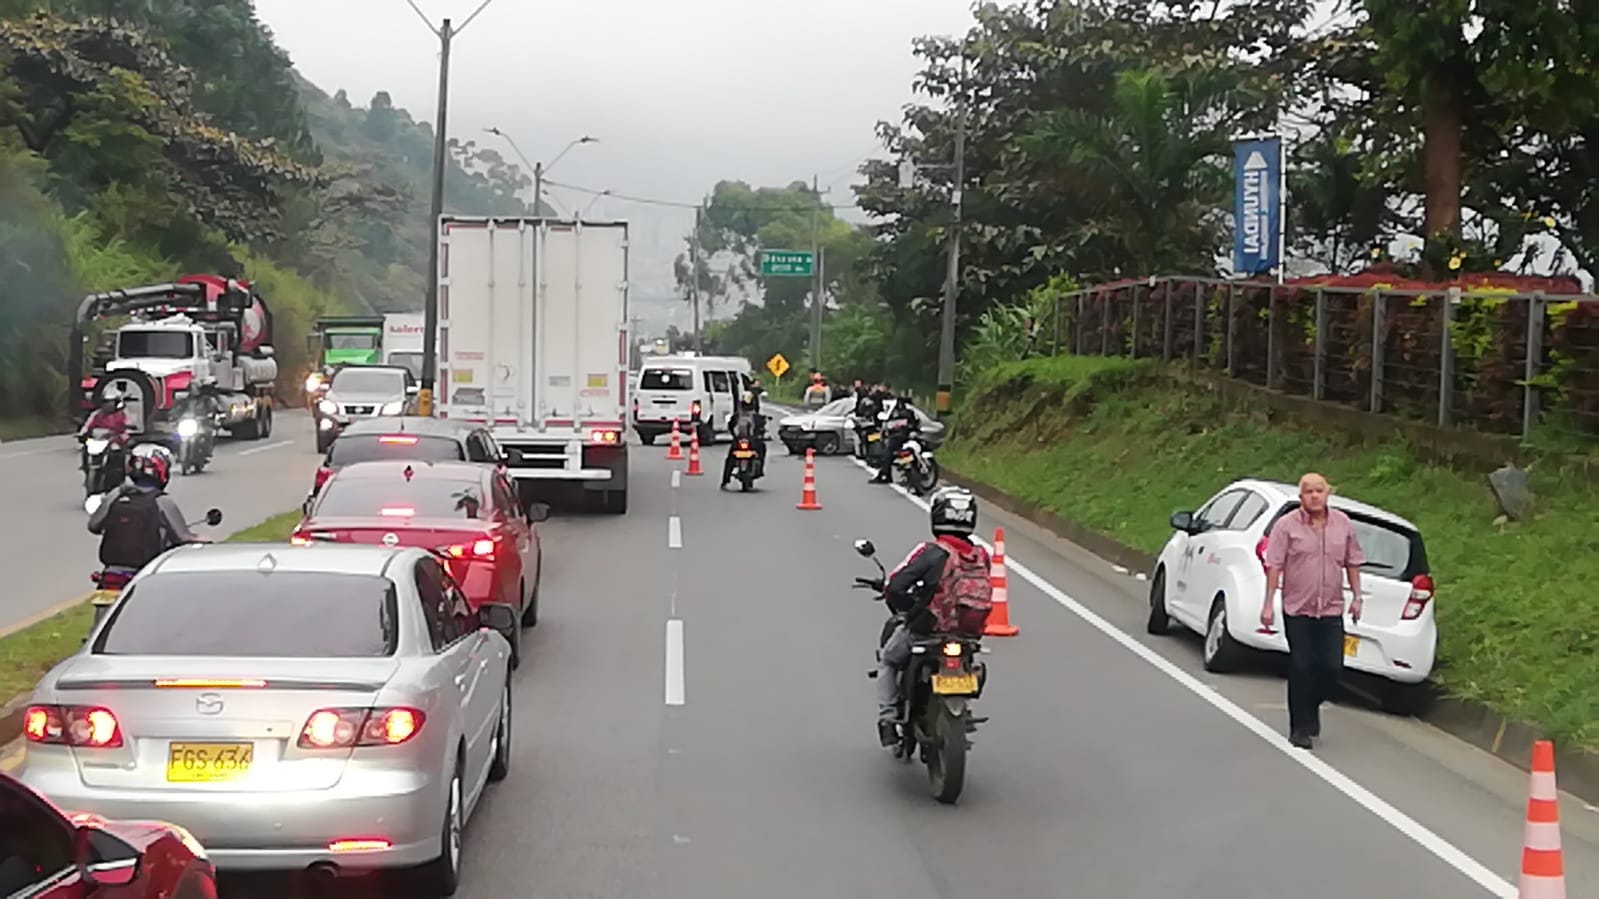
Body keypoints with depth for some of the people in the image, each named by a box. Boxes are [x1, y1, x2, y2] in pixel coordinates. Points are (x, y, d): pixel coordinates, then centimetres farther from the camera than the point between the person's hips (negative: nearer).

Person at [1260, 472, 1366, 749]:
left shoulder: (1343, 524, 6)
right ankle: (1300, 728, 11)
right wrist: (1268, 604, -11)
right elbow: (1274, 566, -8)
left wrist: (1356, 596, 9)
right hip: (1297, 610, -3)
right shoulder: (1286, 525, -5)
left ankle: (1312, 706, 29)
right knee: (1301, 669, 1)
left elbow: (1352, 562, 13)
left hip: (1332, 611, 3)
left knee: (1332, 667, -1)